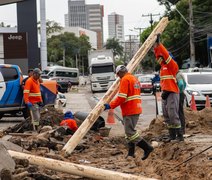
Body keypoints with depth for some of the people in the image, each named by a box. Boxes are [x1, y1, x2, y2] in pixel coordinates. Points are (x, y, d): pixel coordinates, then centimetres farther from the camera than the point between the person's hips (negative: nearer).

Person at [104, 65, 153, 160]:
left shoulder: (125, 79, -11)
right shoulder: (134, 79, 20)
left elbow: (121, 97, -19)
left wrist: (110, 106, -13)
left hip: (129, 111, -10)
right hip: (136, 109, 10)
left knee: (130, 132, -9)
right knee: (130, 131, 14)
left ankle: (147, 147, -13)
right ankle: (131, 153, 15)